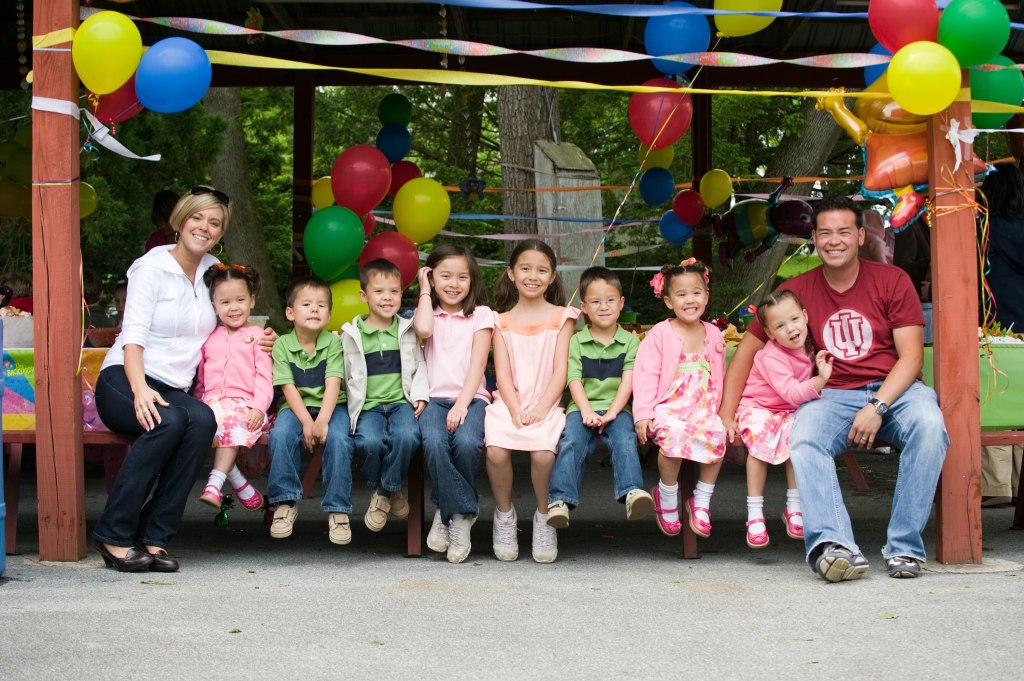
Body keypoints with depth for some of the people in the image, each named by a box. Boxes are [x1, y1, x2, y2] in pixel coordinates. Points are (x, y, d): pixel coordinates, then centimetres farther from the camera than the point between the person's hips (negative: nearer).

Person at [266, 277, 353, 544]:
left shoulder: (334, 342, -2)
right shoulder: (282, 345, 0)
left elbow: (333, 384, -13)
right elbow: (288, 387, -8)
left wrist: (322, 420, -27)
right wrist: (306, 422, -21)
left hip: (331, 407, -1)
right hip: (296, 407, 1)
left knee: (338, 438, -31)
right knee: (280, 434, -30)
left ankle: (337, 509, -21)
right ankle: (285, 502, -18)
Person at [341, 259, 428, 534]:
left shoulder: (407, 331, 12)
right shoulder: (352, 334, 7)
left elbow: (419, 365, 16)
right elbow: (346, 374, 9)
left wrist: (420, 395, 1)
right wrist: (355, 405, 0)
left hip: (401, 401, 1)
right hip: (368, 405, -1)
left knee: (407, 436, -33)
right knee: (370, 441, -33)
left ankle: (388, 490, -7)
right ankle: (376, 488, -1)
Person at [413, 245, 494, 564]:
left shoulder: (480, 314, 11)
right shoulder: (429, 313, 17)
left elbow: (478, 363, 0)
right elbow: (423, 329, -11)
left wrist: (463, 403, -15)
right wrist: (425, 291, 4)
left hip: (471, 397, -1)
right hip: (435, 397, 1)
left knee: (467, 443, -33)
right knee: (434, 442, -33)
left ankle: (448, 511, -10)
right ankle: (462, 513, -16)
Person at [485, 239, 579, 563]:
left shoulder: (561, 317, 11)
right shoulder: (503, 322, 14)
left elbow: (560, 371, 2)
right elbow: (502, 373, 5)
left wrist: (540, 410, -12)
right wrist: (516, 412, -12)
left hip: (546, 405, -1)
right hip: (509, 404, 1)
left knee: (543, 453, -31)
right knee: (496, 450, -29)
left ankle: (544, 518, -5)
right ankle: (504, 515, -3)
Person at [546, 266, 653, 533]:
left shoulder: (630, 342, 12)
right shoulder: (576, 342, 12)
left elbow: (628, 381, 0)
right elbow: (574, 381, 1)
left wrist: (612, 413, -15)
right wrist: (586, 411, -16)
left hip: (616, 408, 0)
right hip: (583, 408, 0)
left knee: (624, 440, -30)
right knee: (571, 443, -27)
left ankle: (632, 491, -46)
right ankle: (560, 500, -38)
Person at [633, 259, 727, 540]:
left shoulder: (713, 334, 13)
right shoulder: (659, 334, -1)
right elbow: (645, 375, -6)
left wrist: (721, 412, 12)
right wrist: (643, 414, -14)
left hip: (703, 408, 4)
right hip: (668, 407, -4)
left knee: (717, 436, -26)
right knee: (674, 434, -34)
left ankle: (701, 502, -5)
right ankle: (666, 498, -8)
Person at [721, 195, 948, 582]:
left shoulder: (892, 280, 3)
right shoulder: (797, 290, 7)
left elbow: (911, 355, -2)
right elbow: (748, 349, 9)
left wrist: (877, 407, -18)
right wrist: (726, 415, -1)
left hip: (894, 390, -1)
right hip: (834, 396, 1)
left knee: (929, 425, -34)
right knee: (803, 438, -32)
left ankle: (904, 546, -27)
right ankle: (834, 545, -46)